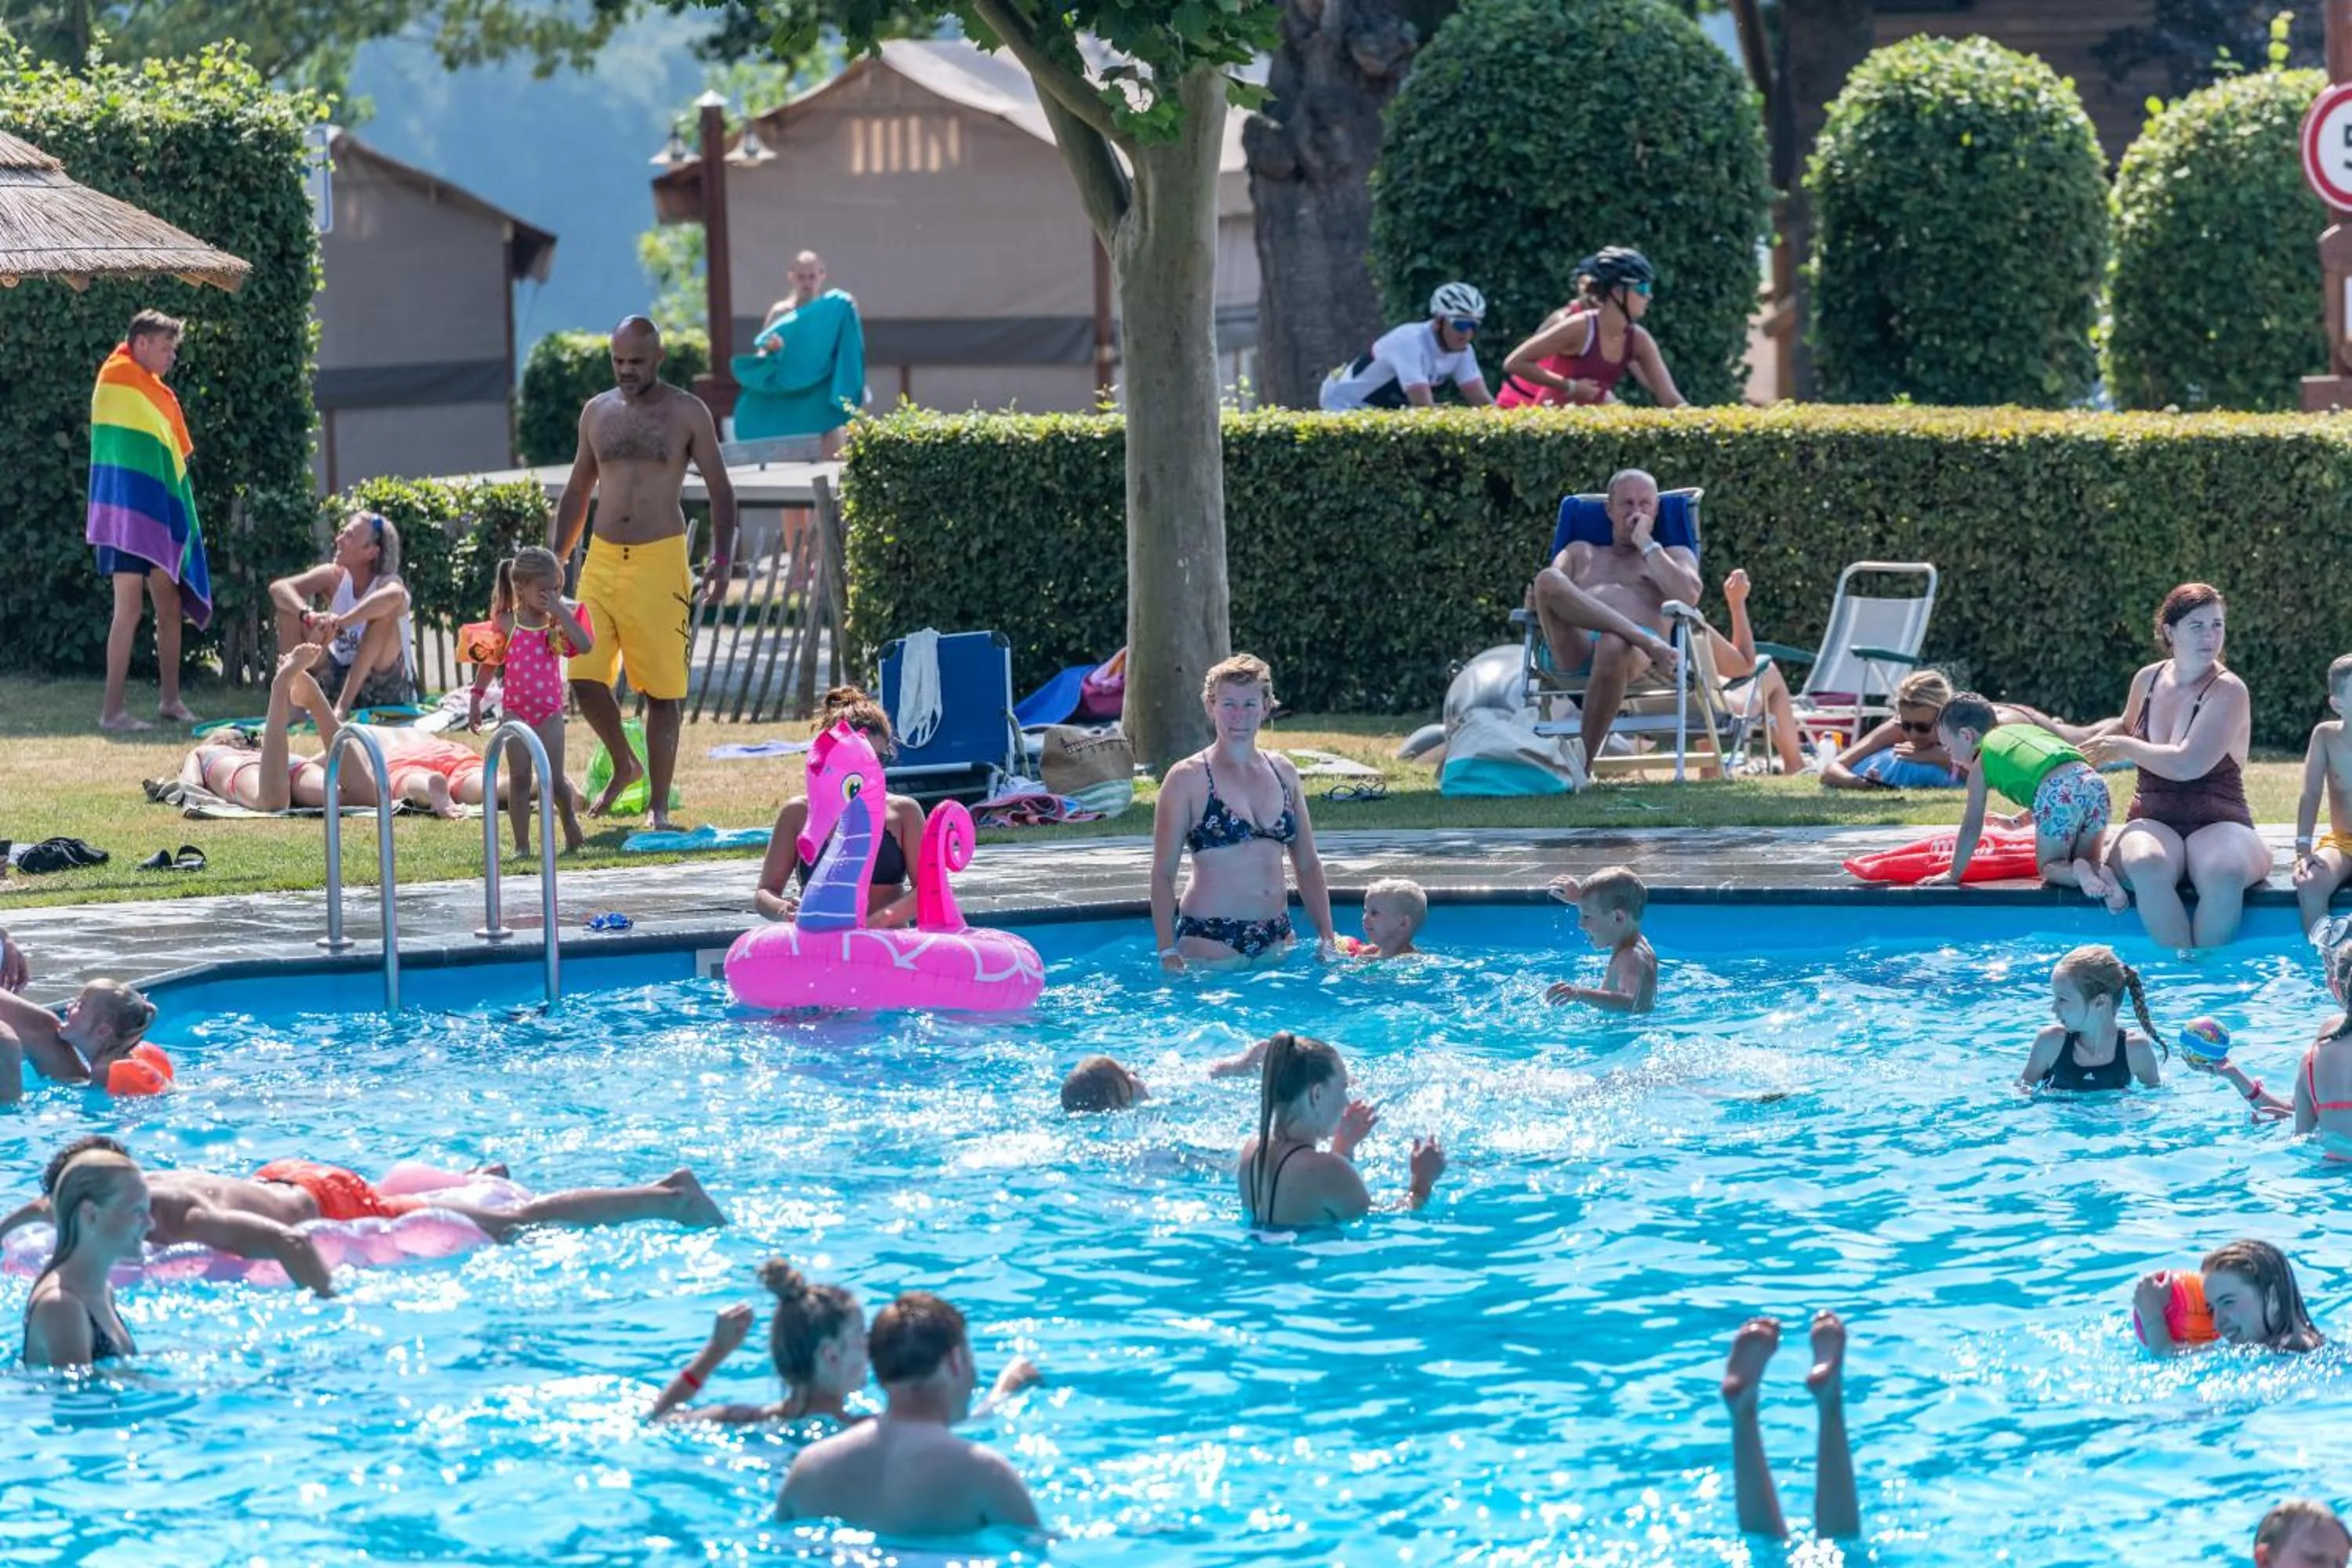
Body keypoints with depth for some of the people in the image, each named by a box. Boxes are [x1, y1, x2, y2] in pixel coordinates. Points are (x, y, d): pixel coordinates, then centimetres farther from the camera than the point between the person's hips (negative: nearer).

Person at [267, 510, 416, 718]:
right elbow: (278, 588, -16)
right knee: (288, 606, -6)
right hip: (340, 679, 5)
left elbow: (393, 596, -43)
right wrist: (308, 615, -36)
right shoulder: (334, 577, -2)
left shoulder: (387, 583, -16)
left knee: (385, 609, -29)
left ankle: (342, 707, -34)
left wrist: (338, 624, -47)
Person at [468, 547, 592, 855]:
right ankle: (521, 844, 6)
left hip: (550, 711, 0)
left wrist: (562, 614, -18)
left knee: (554, 778, 1)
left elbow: (586, 646, -16)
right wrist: (475, 699, 6)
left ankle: (570, 822, 30)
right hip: (515, 710, 0)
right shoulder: (506, 624, -2)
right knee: (520, 777, -1)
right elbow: (488, 663, 7)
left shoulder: (558, 622, -1)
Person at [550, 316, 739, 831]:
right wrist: (554, 560, 13)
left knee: (662, 689, -1)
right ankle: (624, 766, 21)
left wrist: (721, 558, -11)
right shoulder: (597, 412, 12)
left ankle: (658, 805, 6)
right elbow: (577, 492, 20)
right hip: (602, 558, 4)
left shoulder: (687, 413, 1)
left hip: (660, 562, -4)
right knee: (585, 677, -5)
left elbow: (720, 490, 2)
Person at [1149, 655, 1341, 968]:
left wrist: (1328, 939, 9)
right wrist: (1168, 953, -11)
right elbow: (1163, 874, -4)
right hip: (1210, 939, -5)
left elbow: (1308, 865, 16)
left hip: (1276, 938, 5)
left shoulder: (1283, 772, 11)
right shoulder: (1187, 779, -4)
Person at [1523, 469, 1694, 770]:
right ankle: (1646, 641, -42)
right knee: (1548, 579, -30)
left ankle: (1582, 764, -42)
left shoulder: (1674, 556, 31)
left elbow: (1688, 596, 8)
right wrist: (1535, 602, -3)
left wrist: (1646, 544, 12)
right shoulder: (1580, 553, 37)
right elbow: (1549, 591, 22)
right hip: (1573, 648, 2)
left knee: (1613, 647, -43)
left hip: (1640, 655, -2)